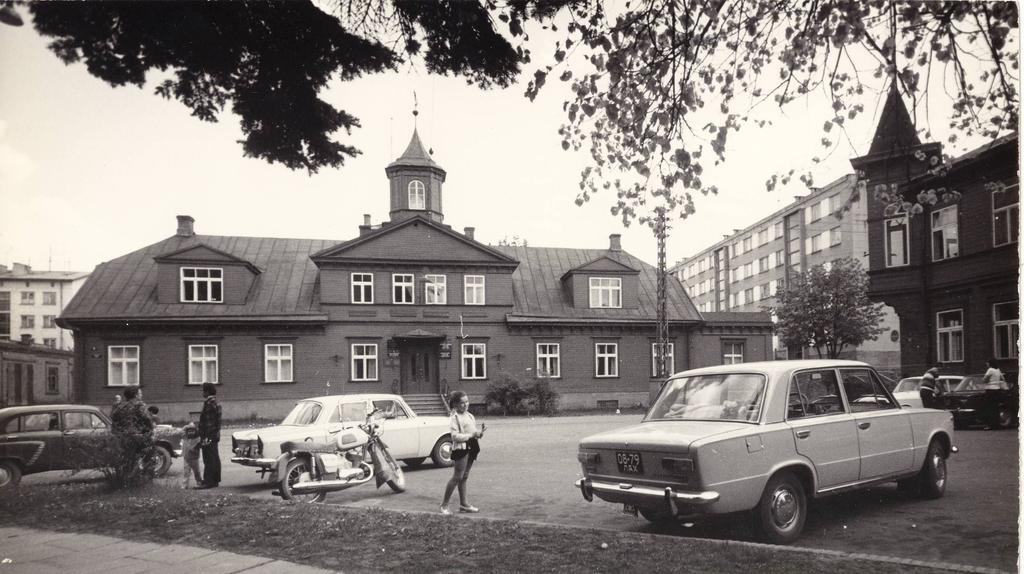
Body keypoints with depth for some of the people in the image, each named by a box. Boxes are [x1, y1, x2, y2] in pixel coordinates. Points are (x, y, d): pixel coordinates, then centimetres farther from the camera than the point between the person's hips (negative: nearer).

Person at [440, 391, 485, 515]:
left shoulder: (469, 415, 13)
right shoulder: (454, 418, -10)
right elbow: (455, 436, -19)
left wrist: (480, 432, -3)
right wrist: (472, 435, -21)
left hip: (471, 447, 7)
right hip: (461, 448, -7)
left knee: (464, 477, 13)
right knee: (457, 477, -5)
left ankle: (464, 504, 20)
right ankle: (444, 505, 3)